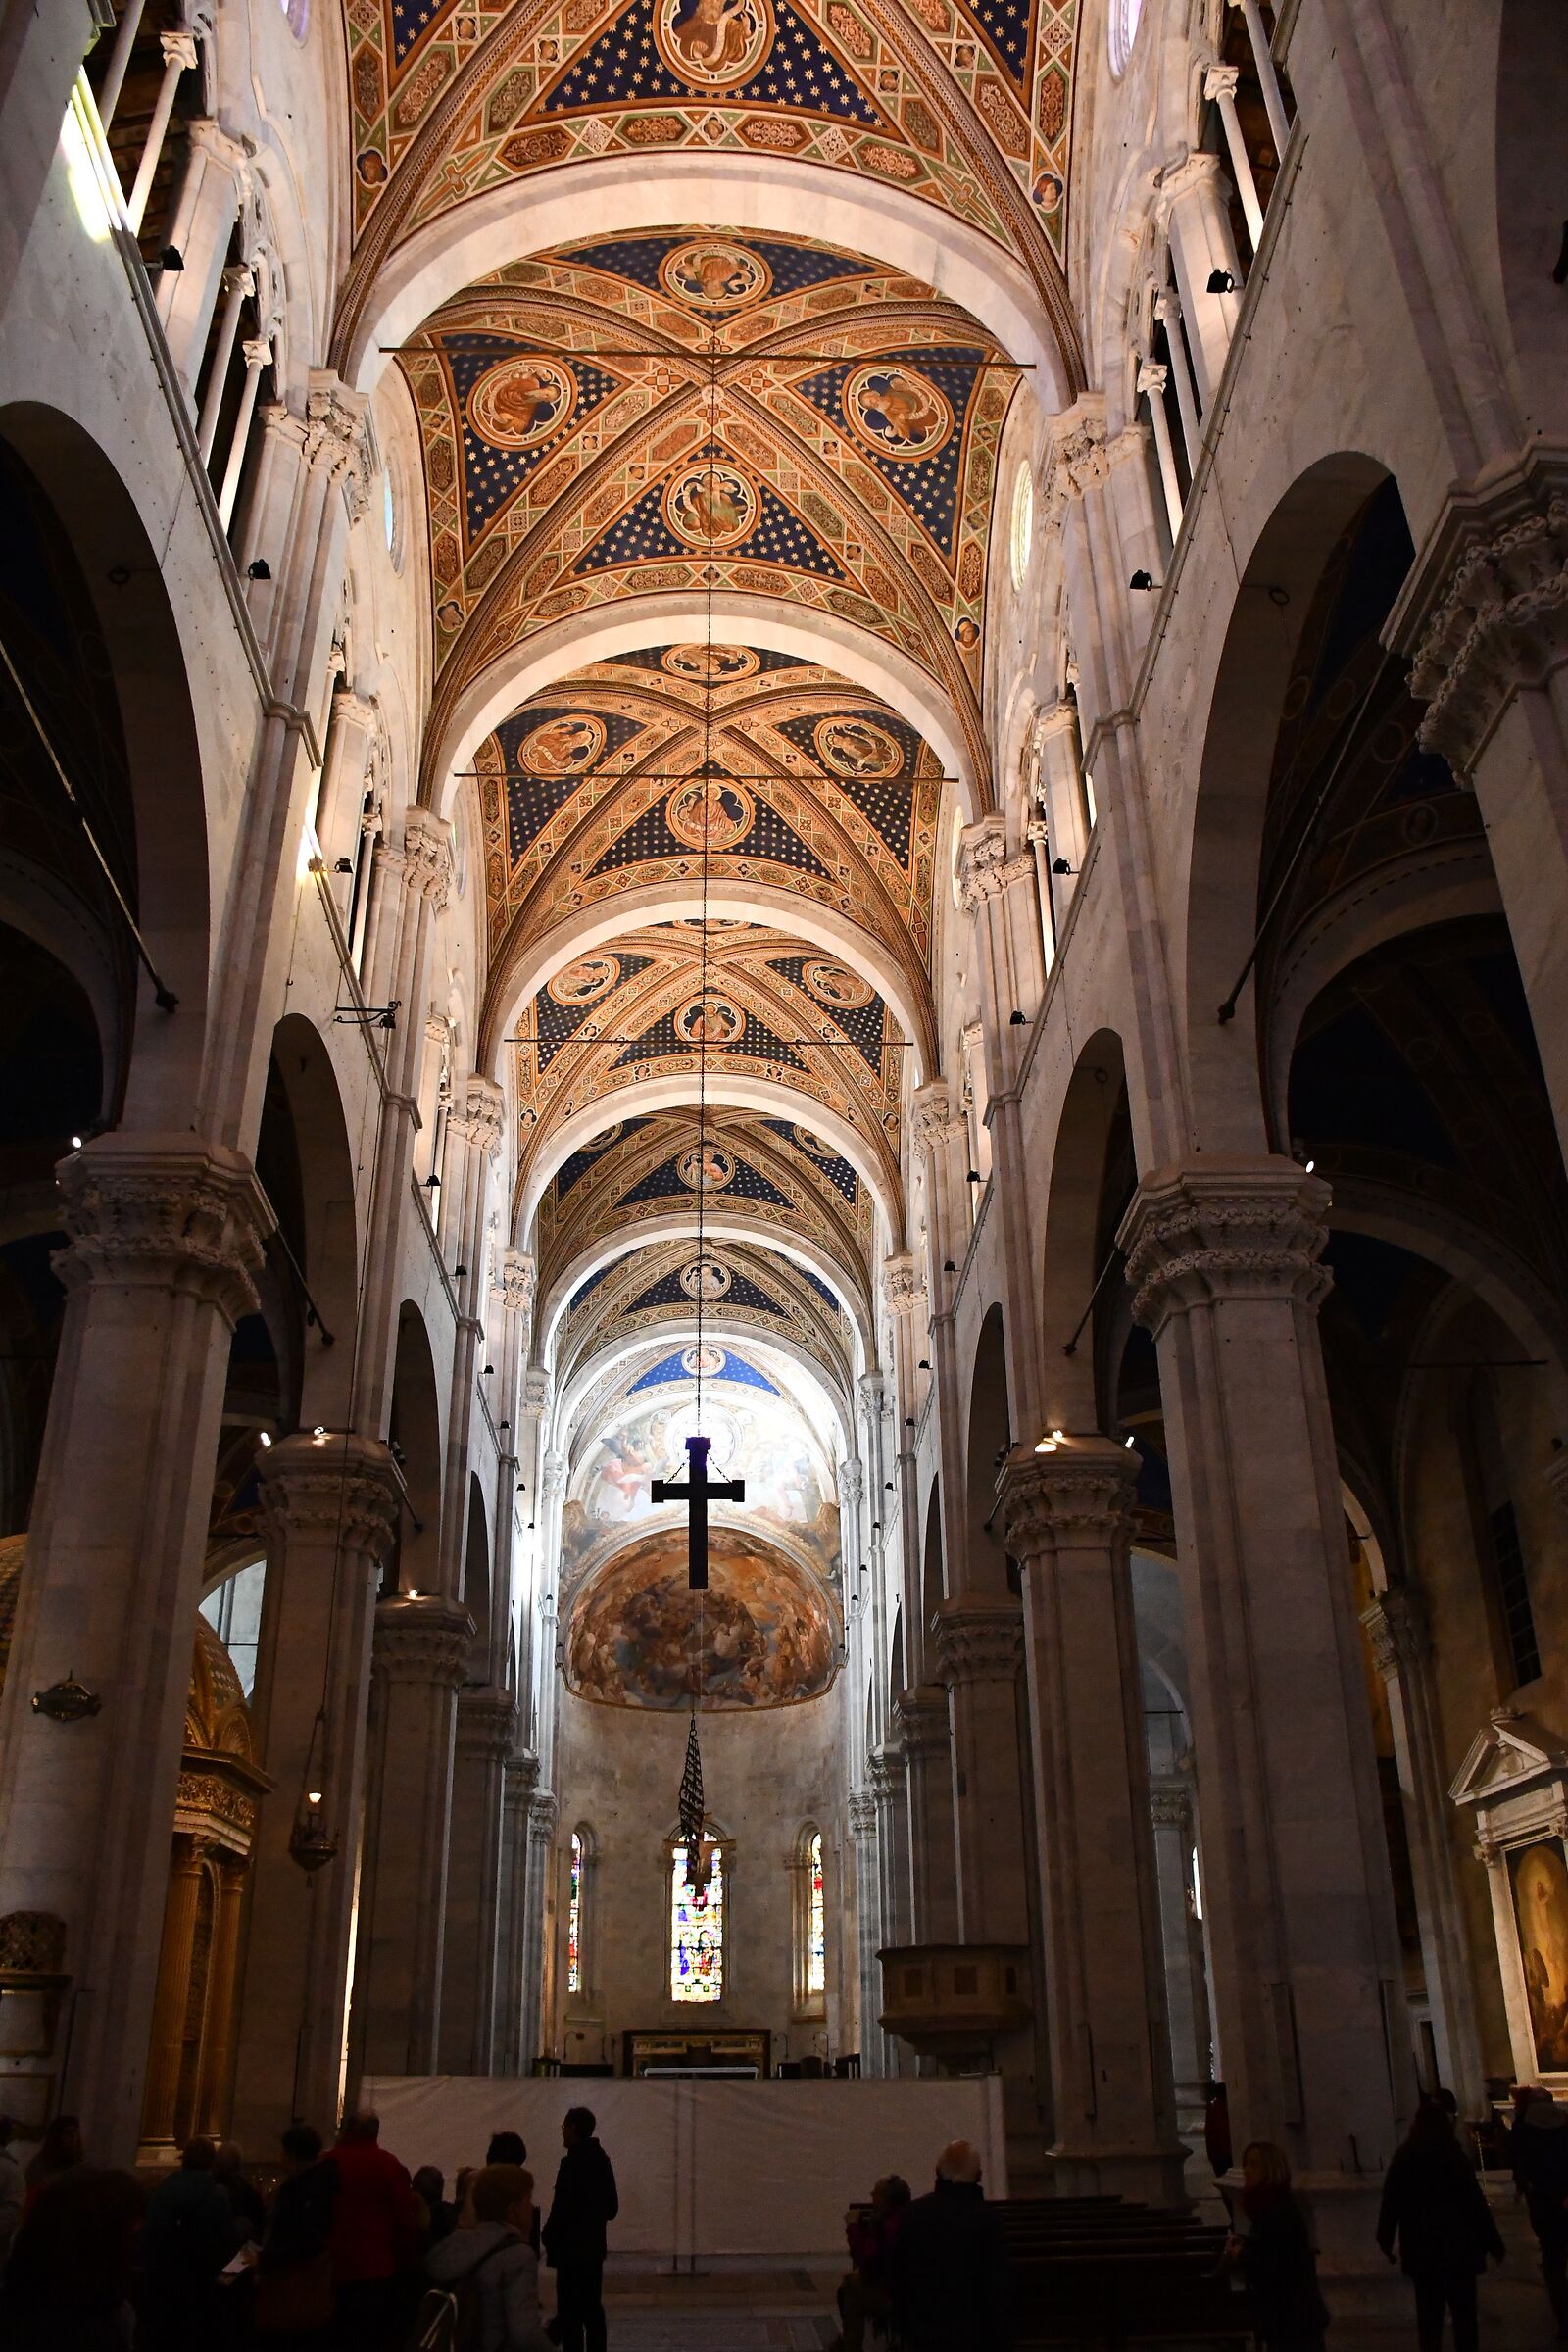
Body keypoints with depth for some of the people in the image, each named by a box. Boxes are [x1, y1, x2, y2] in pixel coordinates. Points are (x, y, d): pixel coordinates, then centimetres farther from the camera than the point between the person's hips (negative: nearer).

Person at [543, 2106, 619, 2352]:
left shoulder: (573, 2163, -17)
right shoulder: (600, 2159, 9)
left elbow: (562, 2209, -19)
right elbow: (611, 2208, 13)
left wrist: (549, 2237, -4)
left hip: (572, 2249, -9)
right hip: (593, 2248, 9)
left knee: (570, 2313, -4)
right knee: (592, 2308, 14)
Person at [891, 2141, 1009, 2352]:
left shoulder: (912, 2213, 1)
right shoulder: (985, 2216, -12)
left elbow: (897, 2276, 7)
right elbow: (996, 2282, -11)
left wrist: (903, 2326, 15)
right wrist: (1001, 2334, -3)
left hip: (921, 2333, 3)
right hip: (971, 2334, -3)